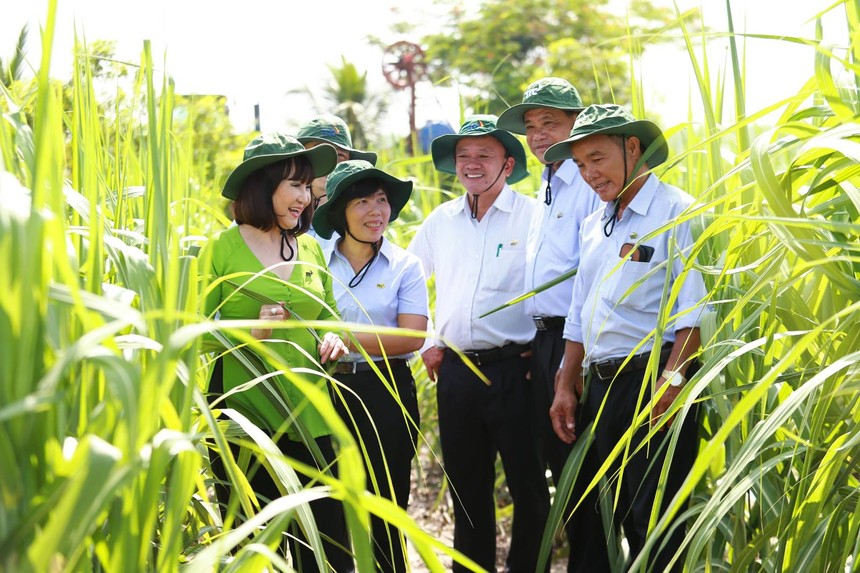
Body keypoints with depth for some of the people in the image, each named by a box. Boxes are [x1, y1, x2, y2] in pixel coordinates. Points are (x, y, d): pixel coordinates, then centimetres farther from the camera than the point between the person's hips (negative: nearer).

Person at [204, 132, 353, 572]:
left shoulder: (311, 249, 12)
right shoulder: (221, 249, -3)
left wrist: (331, 339, -1)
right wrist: (250, 335, -18)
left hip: (308, 416, 4)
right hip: (244, 416, -4)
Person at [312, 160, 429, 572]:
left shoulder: (404, 265, 1)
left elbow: (411, 337, -11)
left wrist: (343, 338, -16)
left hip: (386, 394, -1)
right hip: (327, 389, 1)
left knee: (385, 507, 6)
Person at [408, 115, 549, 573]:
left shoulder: (534, 217, -5)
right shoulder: (441, 221, 10)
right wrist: (426, 343, 13)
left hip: (514, 368, -4)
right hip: (455, 369, 4)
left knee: (527, 483, 2)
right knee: (466, 484, 13)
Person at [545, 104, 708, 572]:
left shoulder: (677, 212, -6)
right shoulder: (593, 226, 19)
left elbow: (692, 309, -14)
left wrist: (672, 379, -22)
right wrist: (566, 386, 18)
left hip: (653, 380, -8)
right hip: (601, 388, 8)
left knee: (656, 518, -8)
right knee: (624, 513, 13)